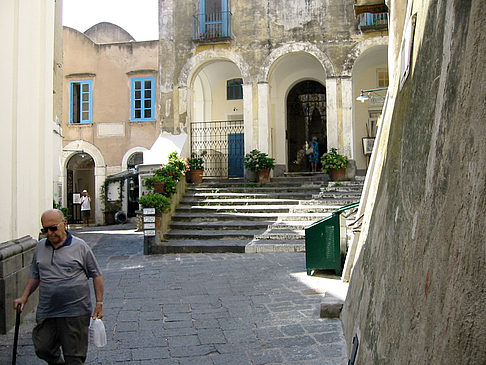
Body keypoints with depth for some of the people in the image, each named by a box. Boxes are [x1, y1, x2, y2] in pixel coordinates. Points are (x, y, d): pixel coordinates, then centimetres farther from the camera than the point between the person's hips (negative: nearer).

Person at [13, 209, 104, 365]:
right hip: (46, 313, 5)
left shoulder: (80, 246, -3)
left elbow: (96, 275, 0)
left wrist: (99, 303, -4)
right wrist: (24, 297, 9)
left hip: (75, 312, -4)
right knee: (42, 348, 12)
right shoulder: (40, 247, 10)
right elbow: (35, 276, 22)